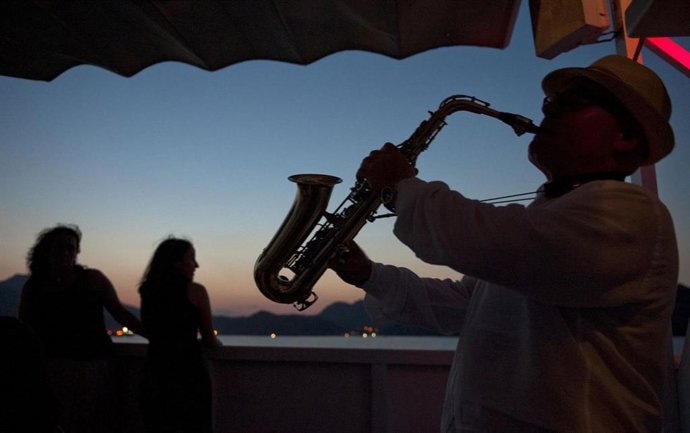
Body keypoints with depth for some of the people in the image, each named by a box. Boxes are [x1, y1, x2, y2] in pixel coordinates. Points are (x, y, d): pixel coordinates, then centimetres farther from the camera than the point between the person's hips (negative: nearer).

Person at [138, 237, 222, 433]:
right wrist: (216, 343, 20)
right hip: (188, 372, -5)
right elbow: (209, 340, 0)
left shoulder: (148, 290, 7)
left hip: (155, 371, 5)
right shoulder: (195, 290, -7)